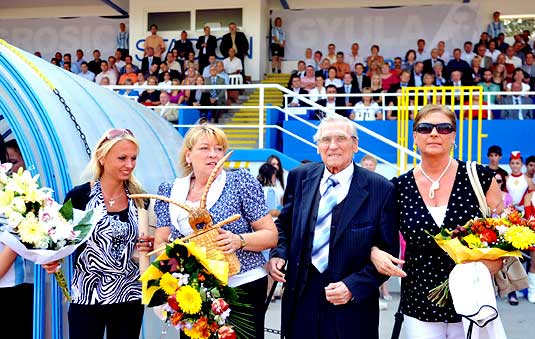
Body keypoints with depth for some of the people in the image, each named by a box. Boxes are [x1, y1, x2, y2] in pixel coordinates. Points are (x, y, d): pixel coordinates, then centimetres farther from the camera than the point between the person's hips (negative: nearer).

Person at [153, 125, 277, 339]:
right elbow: (160, 243, 7)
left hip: (243, 287, -2)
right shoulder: (171, 191, 7)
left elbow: (271, 235, -3)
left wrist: (239, 240, -21)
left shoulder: (241, 182, -3)